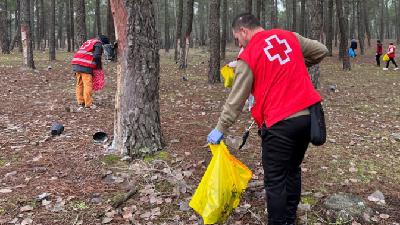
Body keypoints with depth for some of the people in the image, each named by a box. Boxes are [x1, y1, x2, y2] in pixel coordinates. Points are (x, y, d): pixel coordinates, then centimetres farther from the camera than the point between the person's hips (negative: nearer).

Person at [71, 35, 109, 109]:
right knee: (88, 84, -6)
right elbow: (96, 56, -11)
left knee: (79, 84, 14)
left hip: (76, 64, 9)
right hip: (85, 66, -9)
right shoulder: (98, 44, 2)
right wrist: (99, 66, 4)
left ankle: (80, 102, 19)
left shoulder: (88, 42, 28)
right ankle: (88, 104, -4)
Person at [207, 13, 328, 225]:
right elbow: (322, 51, 19)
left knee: (275, 182, 4)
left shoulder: (248, 56, -5)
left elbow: (236, 100, -4)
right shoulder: (290, 36, 10)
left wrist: (220, 129, 5)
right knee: (293, 171, 20)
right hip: (308, 115, 7)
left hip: (280, 123, -7)